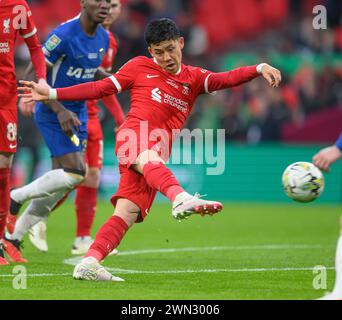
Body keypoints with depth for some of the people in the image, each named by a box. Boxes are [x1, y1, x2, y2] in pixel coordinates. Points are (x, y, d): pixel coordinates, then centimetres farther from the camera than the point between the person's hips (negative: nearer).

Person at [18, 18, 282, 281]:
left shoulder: (194, 79, 22)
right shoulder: (140, 67, 17)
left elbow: (226, 79, 6)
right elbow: (100, 88, 18)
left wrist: (259, 69, -13)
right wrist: (52, 94, 13)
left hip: (156, 155, 4)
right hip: (135, 135, -4)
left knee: (127, 213, -8)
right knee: (149, 159, -39)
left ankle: (89, 263, -13)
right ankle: (181, 199, -67)